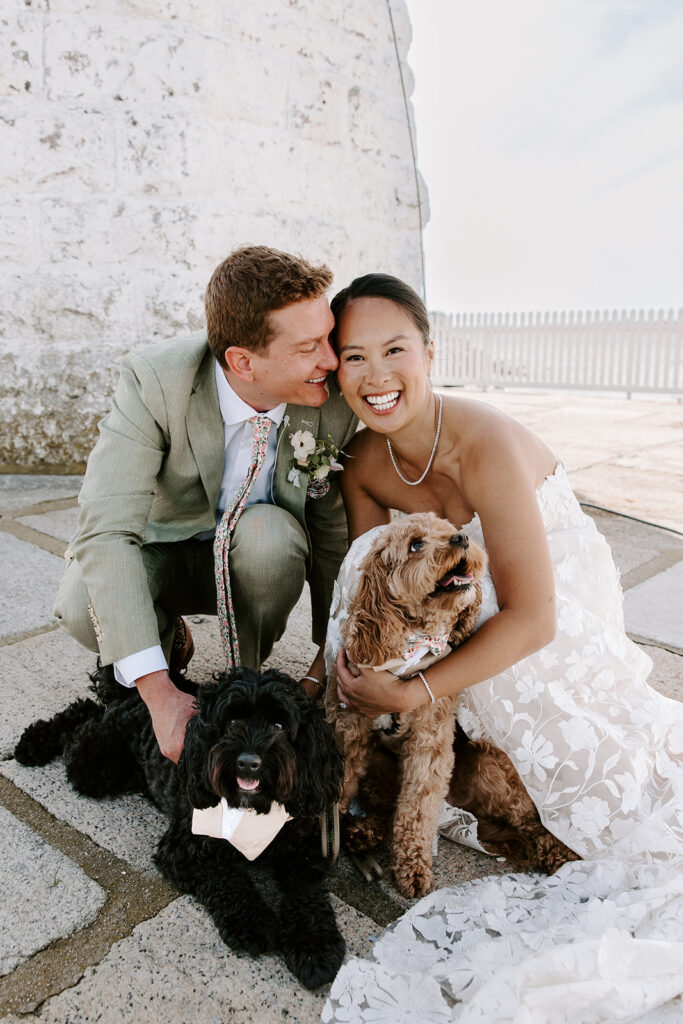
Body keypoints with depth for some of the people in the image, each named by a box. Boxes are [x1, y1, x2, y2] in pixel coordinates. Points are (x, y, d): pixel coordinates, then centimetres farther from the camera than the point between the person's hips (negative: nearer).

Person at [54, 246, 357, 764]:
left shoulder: (335, 401, -22)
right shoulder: (155, 379, -29)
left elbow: (334, 534, -11)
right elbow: (106, 531, -35)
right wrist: (158, 691, -43)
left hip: (258, 554, 1)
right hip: (163, 551, 0)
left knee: (271, 530, -34)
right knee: (82, 604, -31)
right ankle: (168, 638, 6)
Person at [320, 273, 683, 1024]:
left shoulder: (484, 442, -32)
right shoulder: (362, 462, -11)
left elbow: (532, 618, -32)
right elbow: (361, 581, -3)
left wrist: (411, 692, -31)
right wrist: (330, 674, -18)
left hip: (563, 603, -4)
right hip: (470, 595, 5)